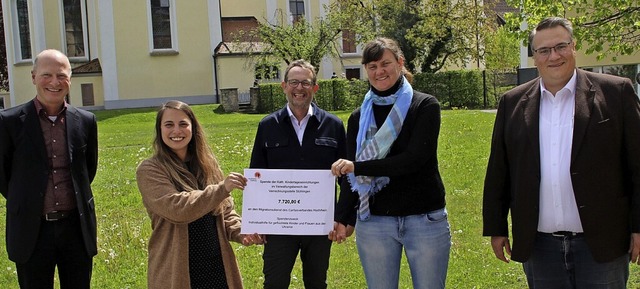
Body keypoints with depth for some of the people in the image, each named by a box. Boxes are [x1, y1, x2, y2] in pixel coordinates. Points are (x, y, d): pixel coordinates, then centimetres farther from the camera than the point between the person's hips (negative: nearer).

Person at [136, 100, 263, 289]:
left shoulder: (207, 164, 8)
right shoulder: (149, 170, -8)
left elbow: (225, 210, 12)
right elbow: (175, 209, -20)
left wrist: (239, 233, -6)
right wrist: (221, 189, -24)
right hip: (178, 271, -4)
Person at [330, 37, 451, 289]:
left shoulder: (425, 106, -3)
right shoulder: (359, 117, 8)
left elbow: (415, 158, -15)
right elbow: (352, 175, 8)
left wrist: (359, 167, -18)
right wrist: (343, 218, 0)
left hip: (426, 220, -2)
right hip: (373, 222, 3)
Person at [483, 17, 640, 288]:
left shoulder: (616, 92, -2)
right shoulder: (513, 103, 4)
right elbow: (498, 173, 7)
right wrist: (496, 229, 7)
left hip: (601, 244, -2)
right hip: (539, 244, 2)